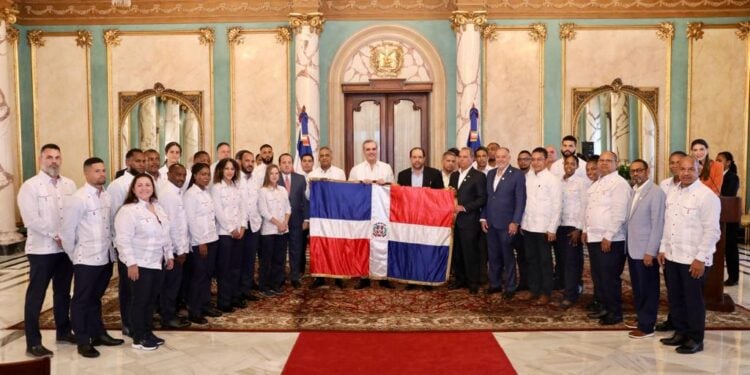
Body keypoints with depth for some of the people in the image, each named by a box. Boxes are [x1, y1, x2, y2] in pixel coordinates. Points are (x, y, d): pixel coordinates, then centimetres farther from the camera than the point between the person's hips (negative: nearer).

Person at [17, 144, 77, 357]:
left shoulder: (69, 185, 8)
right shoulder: (30, 186, -7)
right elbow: (31, 220, -15)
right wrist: (56, 236, -15)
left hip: (67, 248, 5)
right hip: (42, 249, -5)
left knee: (63, 292, 16)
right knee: (36, 296, 2)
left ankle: (63, 331, 30)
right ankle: (33, 343, 10)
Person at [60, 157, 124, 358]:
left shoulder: (107, 196, 7)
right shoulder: (77, 199, -13)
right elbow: (67, 230, -11)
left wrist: (111, 249, 8)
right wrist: (74, 255, -3)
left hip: (106, 257, 6)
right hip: (86, 259, -6)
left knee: (95, 298, 20)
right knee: (82, 300, 8)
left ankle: (98, 333, 31)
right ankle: (83, 341, 17)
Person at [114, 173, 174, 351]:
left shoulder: (158, 207, 10)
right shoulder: (128, 210, -15)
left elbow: (165, 234, 16)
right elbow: (123, 240, -19)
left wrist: (169, 255, 15)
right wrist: (131, 263, -21)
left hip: (156, 262, 8)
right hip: (139, 264, -8)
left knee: (151, 300, 14)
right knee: (140, 301, 2)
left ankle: (148, 332, 27)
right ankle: (138, 338, 13)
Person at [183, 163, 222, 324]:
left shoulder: (207, 192, 11)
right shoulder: (190, 194, -10)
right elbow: (190, 220, -14)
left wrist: (209, 240, 7)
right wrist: (201, 242, -15)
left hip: (212, 239, 7)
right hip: (199, 241, -7)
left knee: (208, 274, 12)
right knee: (198, 276, 0)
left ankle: (205, 305, 22)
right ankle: (193, 311, 9)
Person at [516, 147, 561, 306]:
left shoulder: (552, 179, -9)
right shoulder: (527, 177, 5)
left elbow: (557, 206, -10)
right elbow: (523, 201, 8)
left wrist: (552, 229, -13)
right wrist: (521, 222, 6)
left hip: (544, 227, -5)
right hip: (528, 226, 5)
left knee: (545, 260, 6)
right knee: (531, 259, 13)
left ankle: (545, 292, 17)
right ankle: (533, 289, 25)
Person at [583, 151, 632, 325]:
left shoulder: (619, 183, -12)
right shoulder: (596, 184, 16)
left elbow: (619, 214, -19)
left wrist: (608, 237, -20)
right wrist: (586, 230, 14)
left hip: (610, 240, -8)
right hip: (594, 237, 9)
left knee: (610, 277, -1)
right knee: (597, 275, 15)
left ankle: (615, 313, 12)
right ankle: (604, 307, 29)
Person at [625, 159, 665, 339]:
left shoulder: (656, 193, -14)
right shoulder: (633, 191, 9)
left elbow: (657, 225, -17)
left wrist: (650, 252, -18)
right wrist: (627, 246, 10)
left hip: (646, 251, -7)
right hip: (632, 249, 7)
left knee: (648, 289, 4)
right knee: (637, 288, 17)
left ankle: (647, 326, 13)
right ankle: (641, 318, 30)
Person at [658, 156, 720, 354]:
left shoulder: (707, 196, -13)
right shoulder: (672, 194, 10)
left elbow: (712, 231, -15)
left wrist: (700, 258, -17)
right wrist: (663, 249, 12)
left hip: (693, 260, -7)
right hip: (672, 256, 7)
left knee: (693, 300, 5)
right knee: (675, 298, 15)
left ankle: (695, 339, 19)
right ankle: (680, 332, 29)